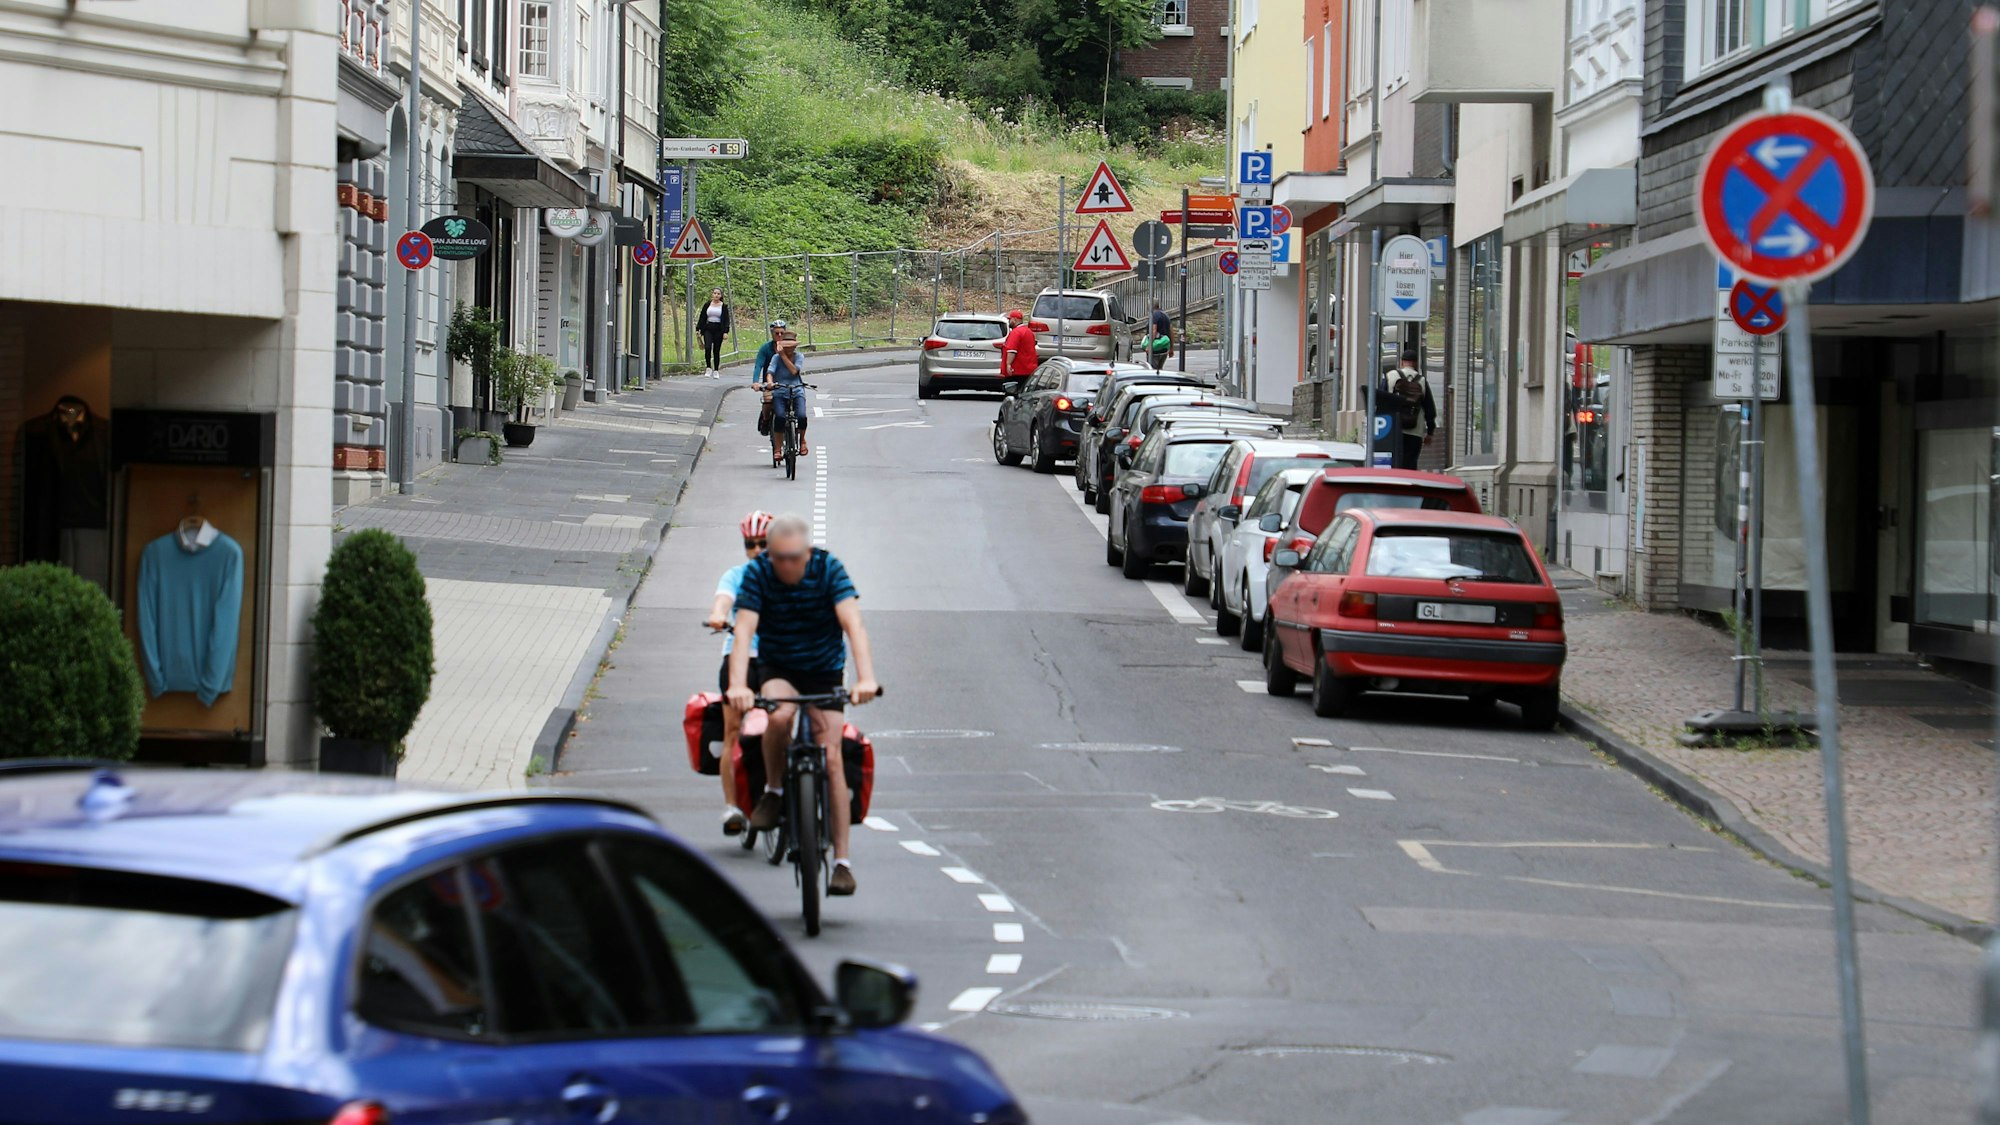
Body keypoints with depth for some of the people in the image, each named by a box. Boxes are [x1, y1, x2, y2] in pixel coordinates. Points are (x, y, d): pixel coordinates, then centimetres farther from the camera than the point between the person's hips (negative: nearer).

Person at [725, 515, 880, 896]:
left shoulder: (829, 569, -19)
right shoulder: (757, 573, -18)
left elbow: (853, 625, -29)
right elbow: (744, 632, -27)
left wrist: (866, 678, -45)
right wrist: (738, 685, -44)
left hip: (824, 670, 0)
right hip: (777, 669, 0)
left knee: (831, 758, -11)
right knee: (779, 716, -34)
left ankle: (842, 860, -6)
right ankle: (774, 791, -6)